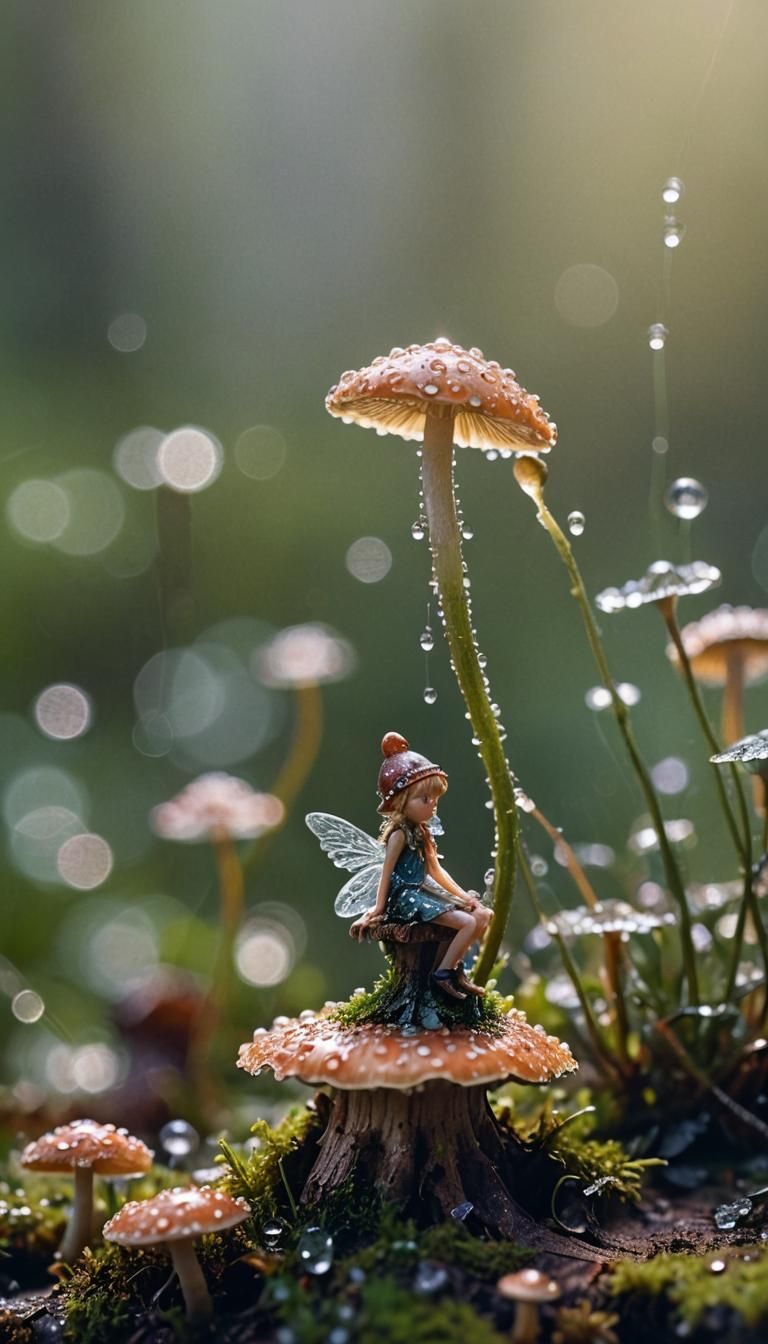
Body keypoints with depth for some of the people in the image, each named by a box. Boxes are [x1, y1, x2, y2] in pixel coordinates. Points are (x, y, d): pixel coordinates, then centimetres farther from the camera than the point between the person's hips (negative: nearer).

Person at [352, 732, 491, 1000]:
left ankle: (454, 966, 11)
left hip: (423, 892, 10)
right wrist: (378, 909, -14)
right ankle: (442, 974, -10)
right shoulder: (399, 833, -13)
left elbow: (435, 870, 18)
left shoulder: (421, 831, 13)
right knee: (467, 922, -22)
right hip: (406, 897, -10)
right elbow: (386, 872, -13)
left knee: (483, 914, 7)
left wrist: (462, 894, 12)